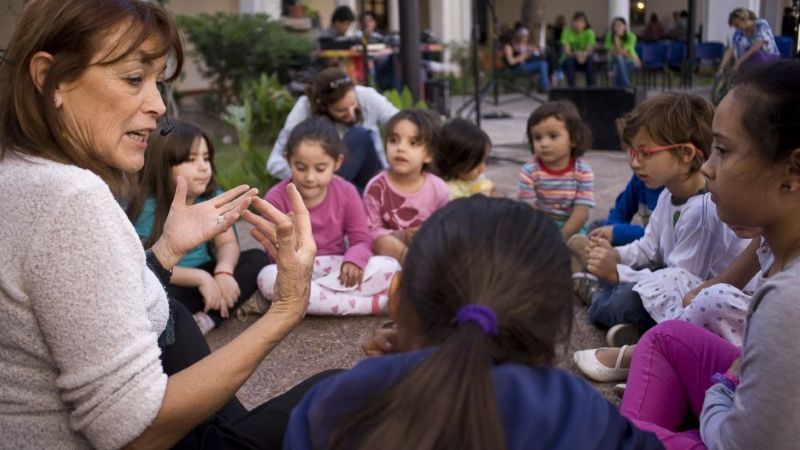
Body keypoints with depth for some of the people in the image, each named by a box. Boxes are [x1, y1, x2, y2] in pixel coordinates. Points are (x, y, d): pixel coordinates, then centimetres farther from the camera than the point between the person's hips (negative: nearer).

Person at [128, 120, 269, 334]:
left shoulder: (213, 197, -3)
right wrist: (199, 277, -31)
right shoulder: (149, 208, -17)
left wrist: (223, 271, -30)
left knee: (257, 259, -14)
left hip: (203, 274, 6)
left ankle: (204, 320, -26)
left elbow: (227, 242, -7)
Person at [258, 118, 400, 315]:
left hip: (337, 268, 1)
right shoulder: (277, 198, -10)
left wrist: (355, 259, -27)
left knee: (390, 267, -22)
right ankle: (370, 304, -32)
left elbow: (361, 239, -4)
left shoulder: (346, 193, -5)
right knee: (268, 277, -37)